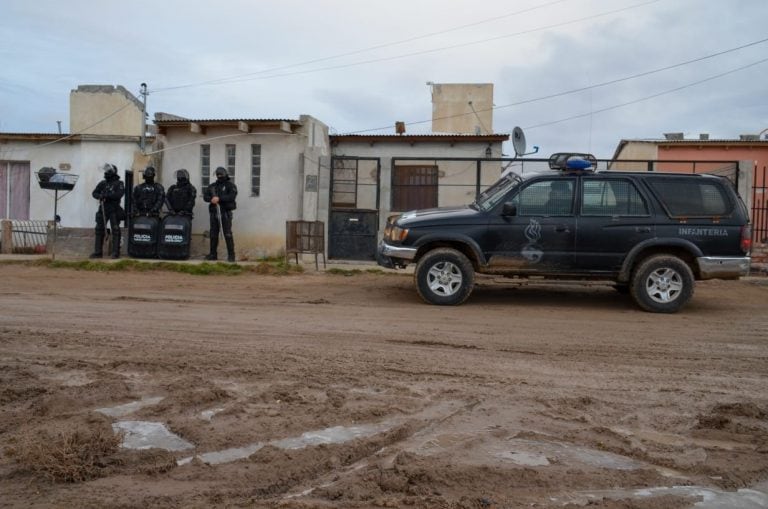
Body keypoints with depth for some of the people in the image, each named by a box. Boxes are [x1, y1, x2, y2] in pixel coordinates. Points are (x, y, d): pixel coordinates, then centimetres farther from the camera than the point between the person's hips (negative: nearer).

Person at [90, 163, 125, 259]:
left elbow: (119, 194, -15)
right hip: (103, 209, 5)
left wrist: (106, 195, -20)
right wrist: (99, 196, -9)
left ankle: (115, 252, -1)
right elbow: (94, 193, 12)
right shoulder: (102, 183, 13)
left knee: (115, 231, -5)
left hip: (114, 210, -5)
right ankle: (98, 252, 13)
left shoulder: (119, 183, -1)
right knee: (99, 230, 6)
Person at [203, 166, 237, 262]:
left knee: (228, 234, -9)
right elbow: (205, 196, 10)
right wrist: (211, 199, -12)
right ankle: (213, 254, 15)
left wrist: (219, 198, -20)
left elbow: (232, 196, -14)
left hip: (225, 212, -5)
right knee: (213, 234, 8)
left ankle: (231, 255, -7)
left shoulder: (230, 185, 2)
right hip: (214, 212, 5)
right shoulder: (212, 186, 18)